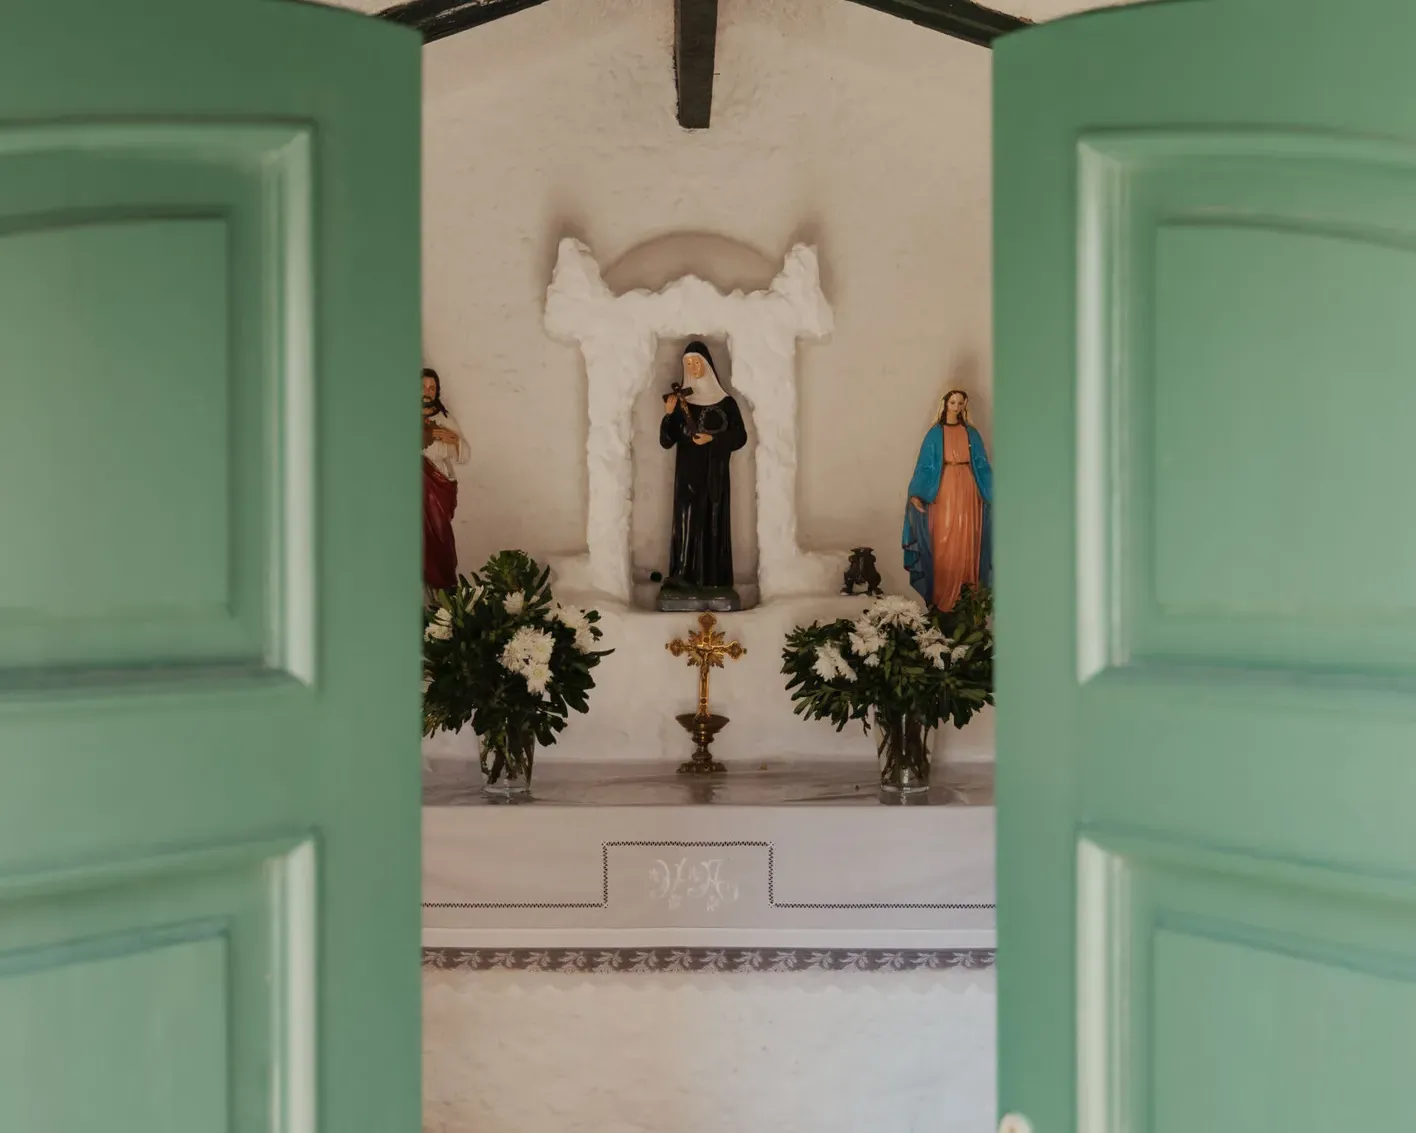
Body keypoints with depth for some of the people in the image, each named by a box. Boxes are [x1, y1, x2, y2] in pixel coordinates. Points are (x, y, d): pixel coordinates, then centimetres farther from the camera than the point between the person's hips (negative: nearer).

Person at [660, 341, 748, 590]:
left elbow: (740, 436, 1)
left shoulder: (725, 401, 2)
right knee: (687, 520, -5)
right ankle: (685, 575, -2)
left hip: (715, 473, 0)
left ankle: (714, 577, 5)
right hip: (688, 472, 0)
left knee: (714, 521, 0)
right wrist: (669, 415, -18)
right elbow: (666, 441, -2)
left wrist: (712, 438, -13)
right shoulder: (680, 400, 4)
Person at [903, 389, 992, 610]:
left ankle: (967, 594, 8)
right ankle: (943, 595, 1)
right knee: (944, 541, -4)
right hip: (944, 489, -2)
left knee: (966, 540, 2)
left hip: (967, 489, 2)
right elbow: (925, 466, -2)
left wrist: (993, 493, 2)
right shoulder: (935, 434, 3)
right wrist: (916, 494, -14)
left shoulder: (971, 433, 9)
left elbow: (982, 465, 9)